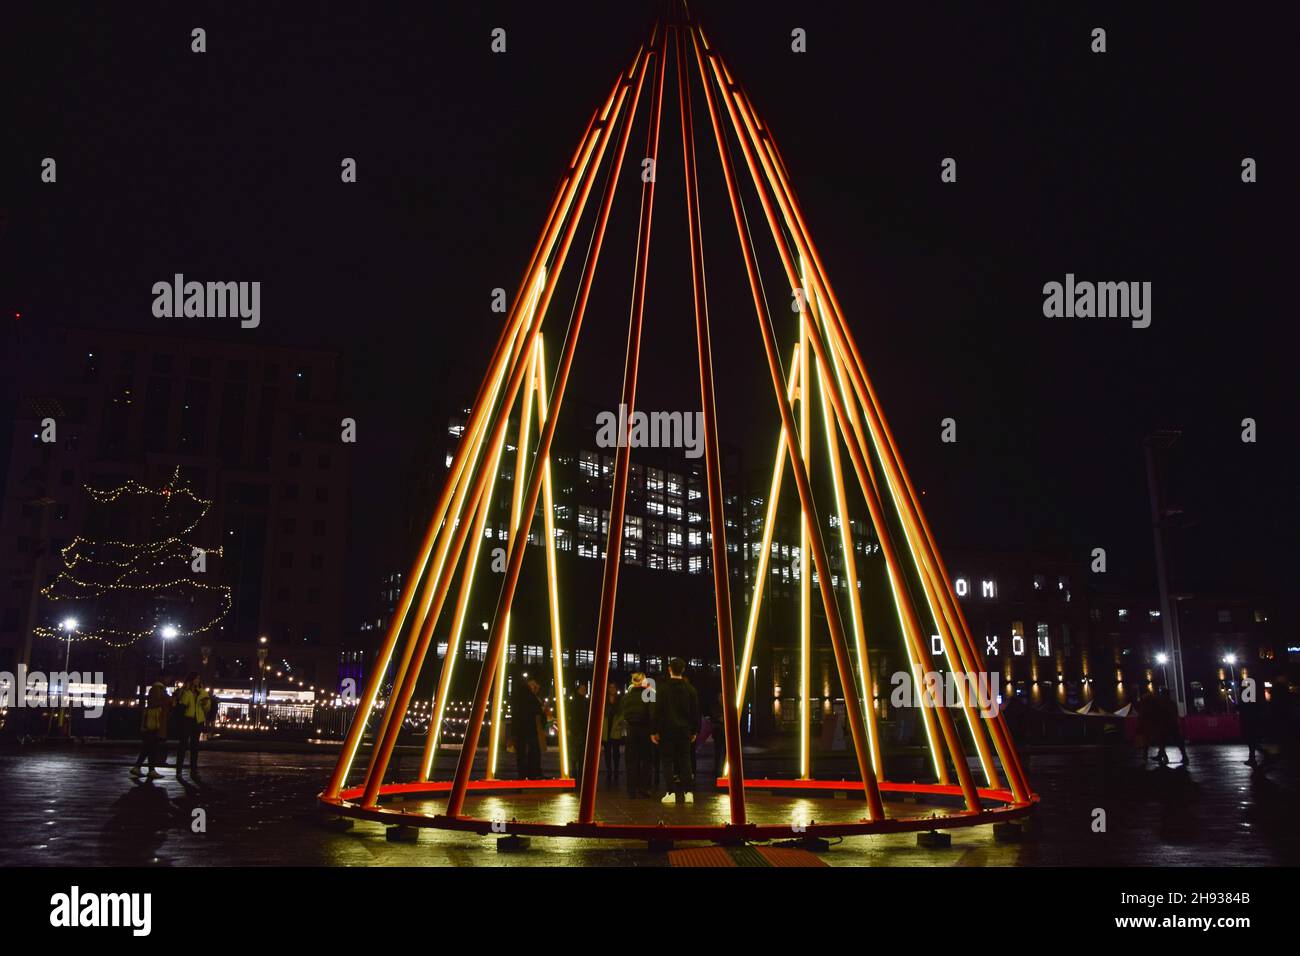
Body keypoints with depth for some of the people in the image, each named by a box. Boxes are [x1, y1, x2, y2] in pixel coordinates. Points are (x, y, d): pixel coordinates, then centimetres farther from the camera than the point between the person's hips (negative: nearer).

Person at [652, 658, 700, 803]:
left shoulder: (662, 689, -6)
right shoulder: (690, 689, 3)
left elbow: (656, 711, -6)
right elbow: (695, 712, 6)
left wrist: (654, 731, -1)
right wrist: (694, 731, 13)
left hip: (667, 730, -2)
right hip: (684, 730, 2)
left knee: (668, 761, 3)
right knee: (685, 760, 7)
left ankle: (671, 792, -1)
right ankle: (688, 792, 3)